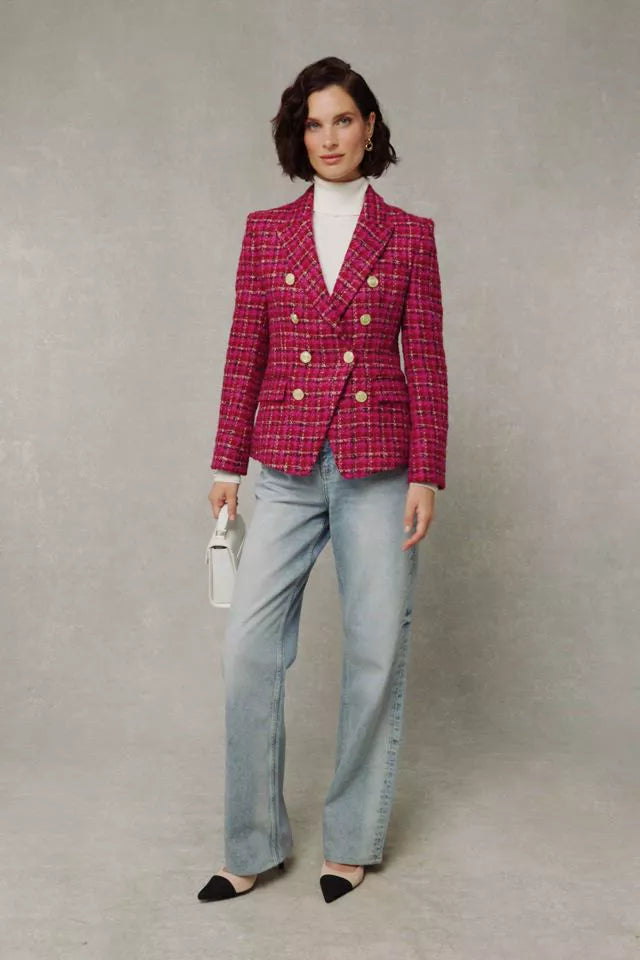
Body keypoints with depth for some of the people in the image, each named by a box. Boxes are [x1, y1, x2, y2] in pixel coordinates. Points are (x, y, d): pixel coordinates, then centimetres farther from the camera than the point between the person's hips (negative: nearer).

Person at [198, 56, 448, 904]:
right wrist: (228, 465, 3)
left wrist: (426, 476, -4)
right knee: (247, 648, -3)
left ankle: (354, 840, 21)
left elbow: (427, 363, 2)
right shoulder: (266, 231, 8)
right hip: (287, 467, 1)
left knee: (376, 653, 3)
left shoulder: (409, 235, 4)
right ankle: (254, 844, 14)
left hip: (377, 467, -1)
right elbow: (244, 356, 7)